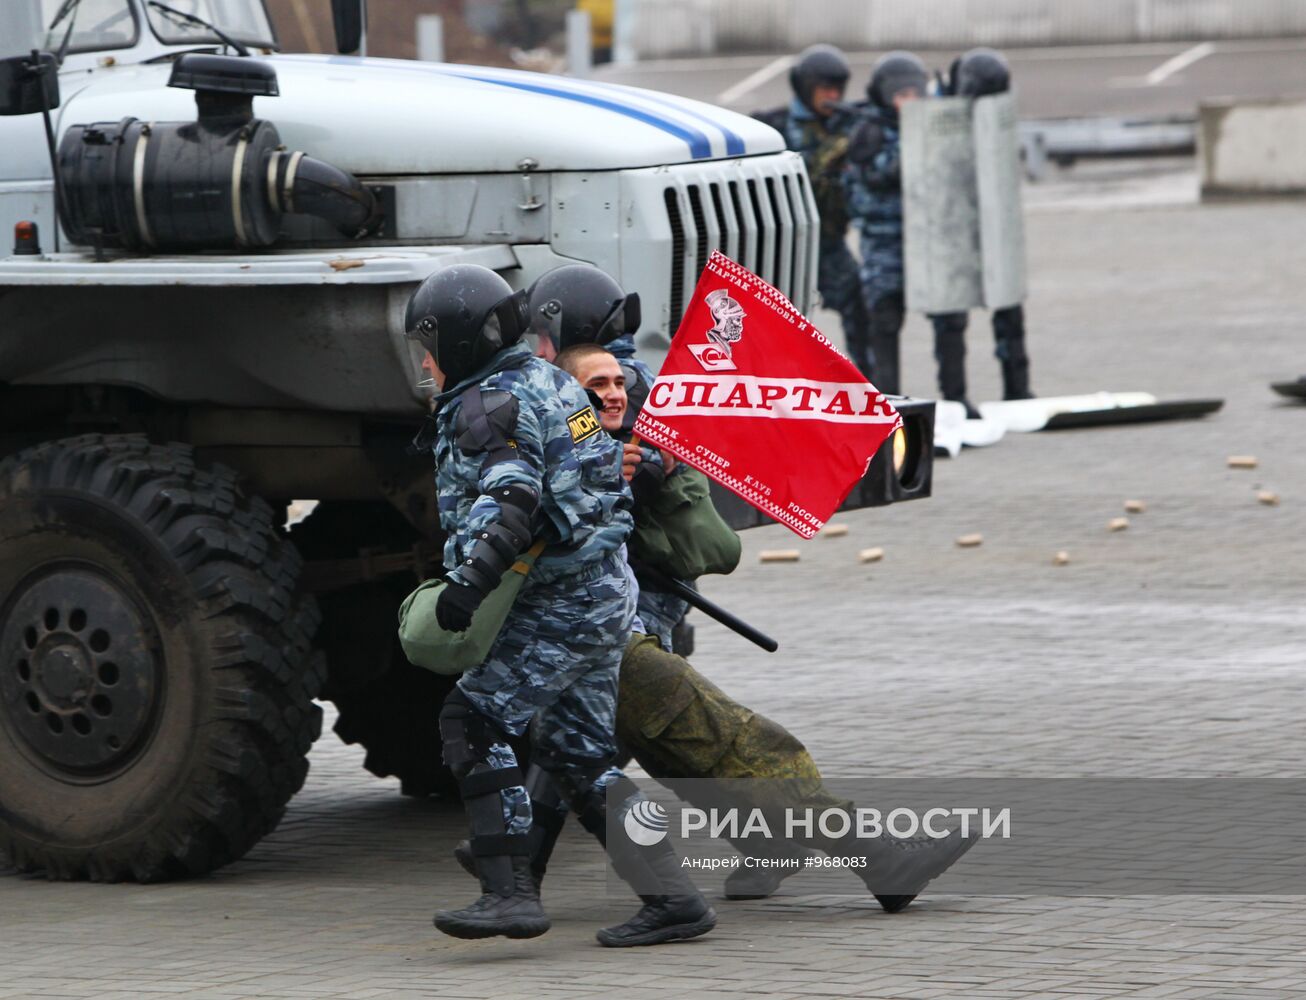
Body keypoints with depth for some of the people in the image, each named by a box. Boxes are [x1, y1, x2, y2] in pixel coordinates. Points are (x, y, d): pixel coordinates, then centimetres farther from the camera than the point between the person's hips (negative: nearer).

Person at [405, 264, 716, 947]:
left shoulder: (491, 405, -12)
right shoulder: (549, 382, 18)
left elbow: (512, 500, -27)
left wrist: (473, 576, -37)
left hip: (558, 606, -10)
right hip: (604, 595, 10)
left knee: (475, 721, -12)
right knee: (576, 755, 12)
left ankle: (510, 892, -19)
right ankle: (672, 898, 9)